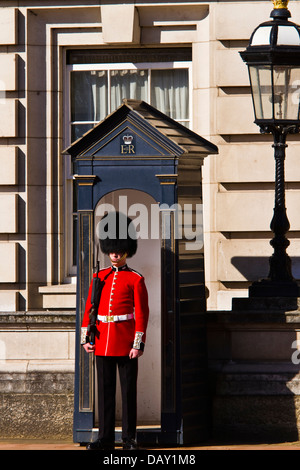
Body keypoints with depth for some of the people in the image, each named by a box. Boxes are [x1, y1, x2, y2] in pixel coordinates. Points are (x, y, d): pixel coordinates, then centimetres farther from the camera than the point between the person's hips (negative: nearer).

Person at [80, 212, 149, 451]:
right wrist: (85, 338, 2)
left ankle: (129, 438, 7)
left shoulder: (136, 280, -1)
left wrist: (138, 344, -12)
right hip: (103, 342, 4)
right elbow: (89, 309, 10)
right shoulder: (99, 277, 10)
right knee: (105, 389, 5)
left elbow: (142, 314, -5)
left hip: (126, 342, -4)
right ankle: (106, 437, 8)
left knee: (128, 389, 1)